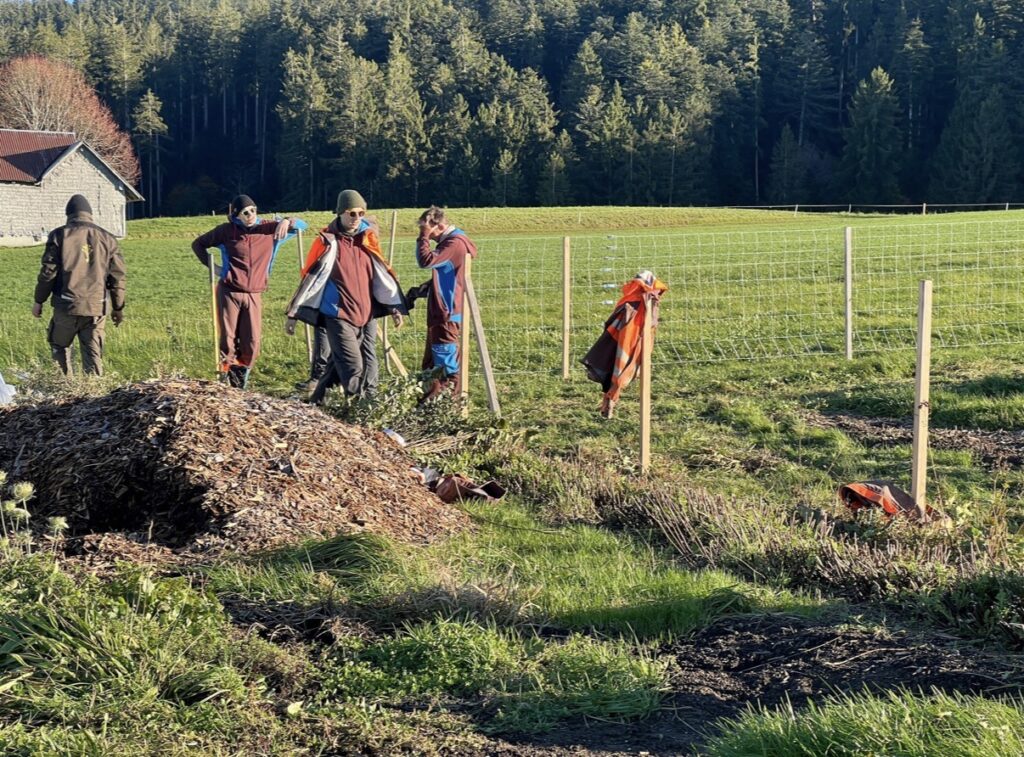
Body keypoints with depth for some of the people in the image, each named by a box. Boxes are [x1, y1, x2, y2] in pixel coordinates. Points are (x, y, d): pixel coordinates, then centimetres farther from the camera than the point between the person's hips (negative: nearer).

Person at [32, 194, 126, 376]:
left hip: (67, 306, -2)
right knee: (93, 353, 5)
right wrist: (118, 307, 18)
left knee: (59, 345, 16)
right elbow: (117, 276, 10)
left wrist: (39, 301, 9)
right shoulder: (107, 238, 9)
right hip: (97, 307, 2)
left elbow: (48, 272, -1)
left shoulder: (59, 235, 1)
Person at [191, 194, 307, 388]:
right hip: (229, 292, -1)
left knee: (252, 343, 0)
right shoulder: (227, 231, 1)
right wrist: (210, 265, 2)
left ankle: (241, 384, 14)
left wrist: (287, 222, -18)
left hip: (254, 295, 2)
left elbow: (301, 225, 4)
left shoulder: (268, 228, 3)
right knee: (228, 341, 0)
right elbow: (198, 243, 15)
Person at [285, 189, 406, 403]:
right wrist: (293, 313, -4)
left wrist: (395, 306, 7)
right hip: (339, 315, -5)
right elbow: (310, 278, -3)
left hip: (367, 314, 6)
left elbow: (383, 274, 13)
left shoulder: (368, 239, 9)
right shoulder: (328, 242, -4)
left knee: (369, 367, 6)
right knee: (352, 367, -13)